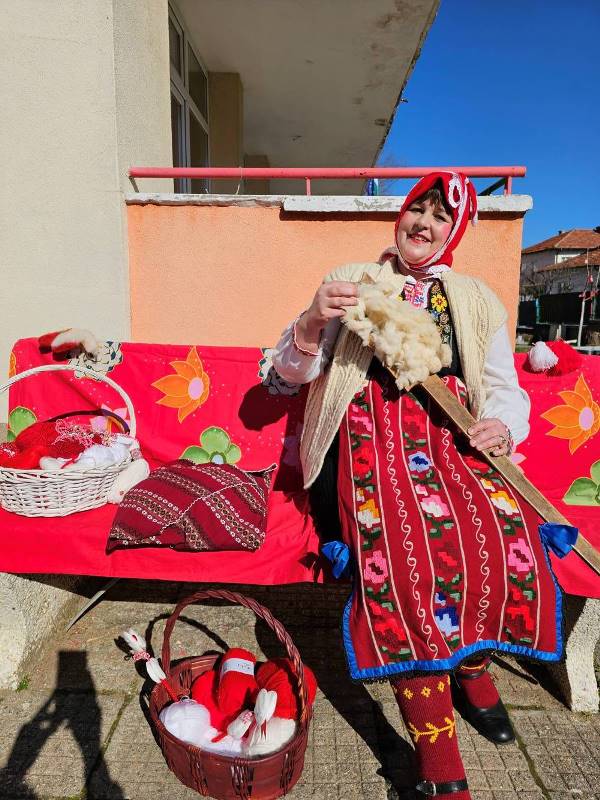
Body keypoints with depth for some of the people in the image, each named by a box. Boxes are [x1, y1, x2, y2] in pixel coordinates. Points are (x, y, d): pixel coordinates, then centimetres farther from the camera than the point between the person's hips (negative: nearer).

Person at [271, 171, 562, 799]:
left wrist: (503, 426, -7)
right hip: (375, 434, -2)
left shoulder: (477, 300, 20)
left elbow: (504, 387, 16)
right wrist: (315, 321, -13)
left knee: (510, 537, -24)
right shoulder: (353, 282, 13)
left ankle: (472, 662, 10)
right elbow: (292, 370, 7)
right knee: (401, 553, -30)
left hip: (453, 437, 3)